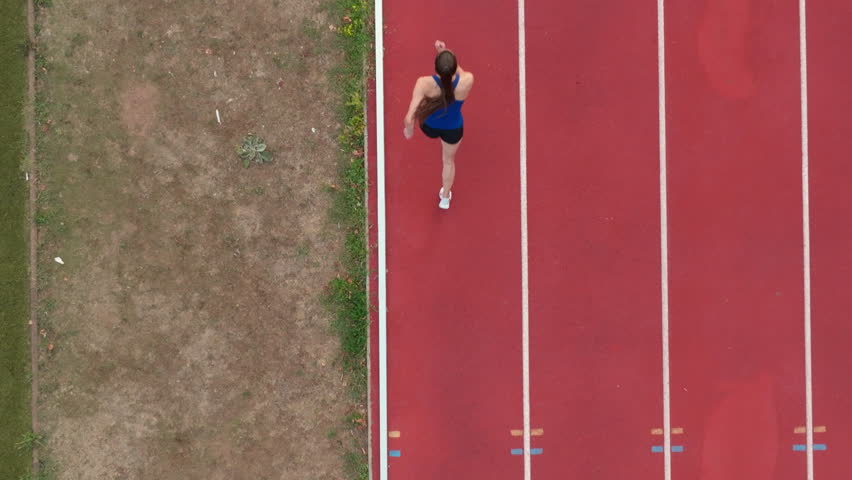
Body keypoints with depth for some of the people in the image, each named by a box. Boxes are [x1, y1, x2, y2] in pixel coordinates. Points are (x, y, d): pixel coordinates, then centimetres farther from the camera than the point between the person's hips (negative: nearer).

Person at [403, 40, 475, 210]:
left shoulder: (424, 84, -41)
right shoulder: (467, 81, -38)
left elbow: (409, 118, -37)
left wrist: (408, 130, -16)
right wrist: (445, 53, -14)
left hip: (429, 126, 0)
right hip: (454, 129, 0)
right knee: (449, 160, 32)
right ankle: (445, 197, 56)